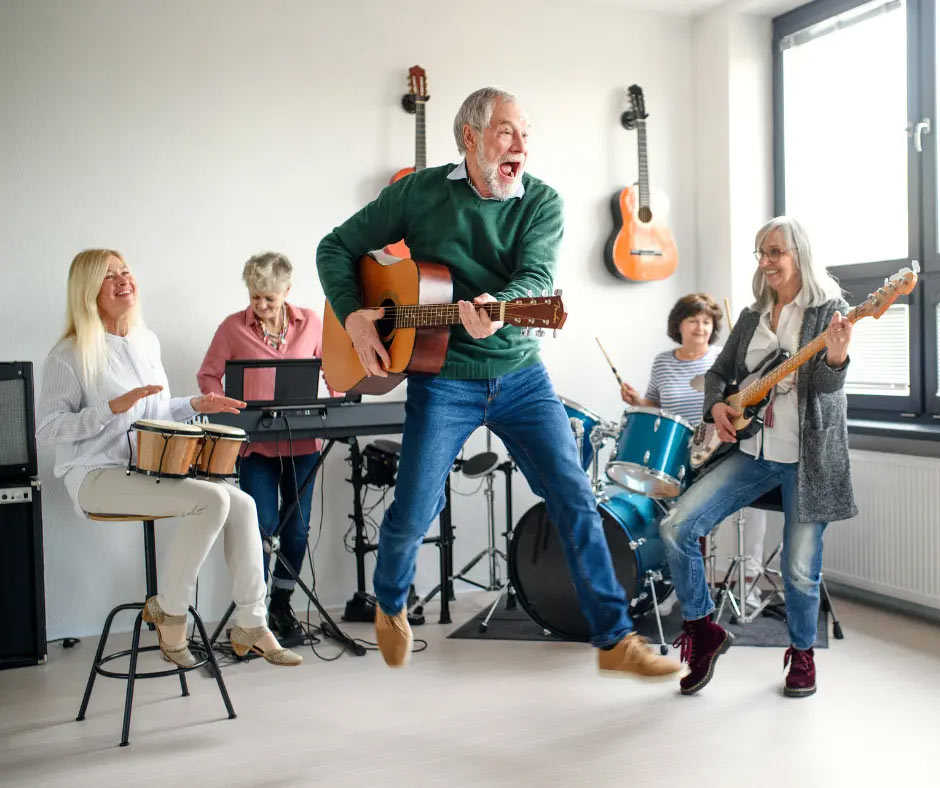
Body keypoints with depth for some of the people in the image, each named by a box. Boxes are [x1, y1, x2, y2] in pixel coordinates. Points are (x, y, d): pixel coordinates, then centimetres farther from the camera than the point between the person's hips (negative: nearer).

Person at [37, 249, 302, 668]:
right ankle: (168, 613, -8)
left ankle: (250, 626, -4)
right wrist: (113, 407, -24)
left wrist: (194, 405, 7)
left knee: (242, 503, -12)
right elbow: (47, 428, -13)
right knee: (213, 500, -26)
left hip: (150, 468, 7)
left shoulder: (147, 342, 13)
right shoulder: (70, 355, -8)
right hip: (97, 476, -7)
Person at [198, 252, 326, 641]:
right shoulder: (233, 327, -2)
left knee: (297, 526, 7)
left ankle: (281, 605, 24)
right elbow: (209, 375, 4)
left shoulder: (310, 322, 3)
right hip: (255, 443, -2)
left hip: (302, 442, 2)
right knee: (263, 524, -8)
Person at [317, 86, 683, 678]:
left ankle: (614, 640, 10)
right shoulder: (420, 192, -1)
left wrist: (494, 308, -38)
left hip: (521, 375, 2)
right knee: (413, 514, 0)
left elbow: (538, 278, -16)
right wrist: (353, 316, -9)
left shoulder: (542, 202, 1)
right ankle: (390, 605, 32)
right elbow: (336, 248, 6)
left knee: (575, 498, -2)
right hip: (442, 379, -1)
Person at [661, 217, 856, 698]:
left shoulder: (829, 310, -4)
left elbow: (826, 384, -17)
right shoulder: (752, 316, 12)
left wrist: (835, 357, -39)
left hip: (808, 456, -4)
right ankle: (702, 629, 7)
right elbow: (718, 373, 18)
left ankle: (802, 651, 27)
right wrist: (716, 406, -3)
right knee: (676, 526, -10)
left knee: (800, 567, -3)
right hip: (751, 450, 5)